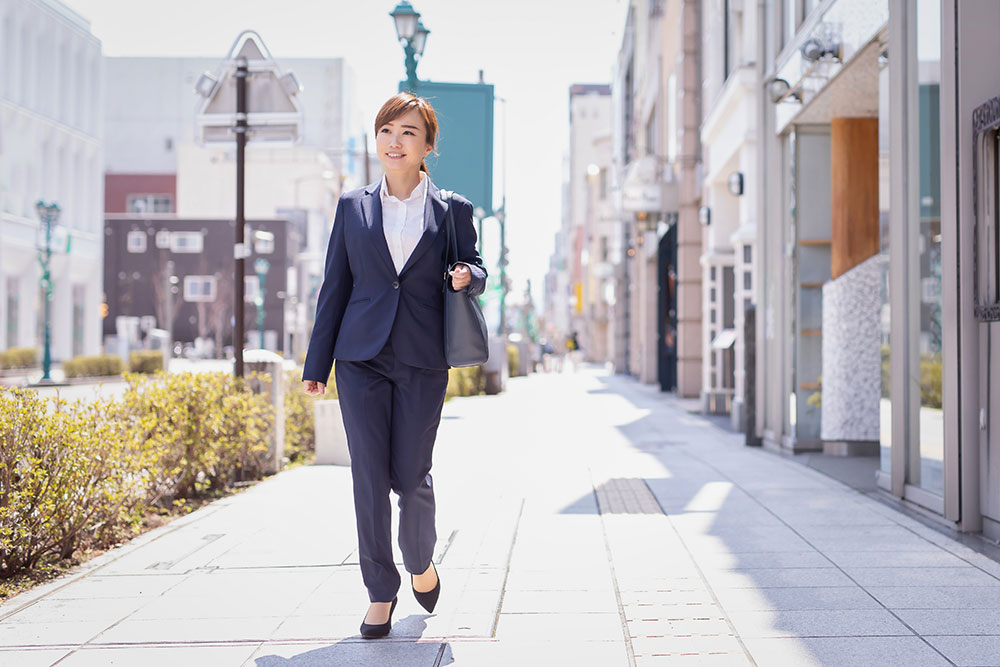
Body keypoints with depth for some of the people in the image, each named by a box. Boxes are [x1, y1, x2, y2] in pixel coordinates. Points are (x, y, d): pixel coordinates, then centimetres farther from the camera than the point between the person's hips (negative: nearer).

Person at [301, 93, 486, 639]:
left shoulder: (452, 210, 6)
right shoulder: (353, 206, 10)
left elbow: (475, 269, 15)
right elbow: (335, 286, 11)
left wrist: (467, 277, -11)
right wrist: (315, 364, 8)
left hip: (422, 361, -1)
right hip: (361, 356, 1)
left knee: (411, 476, -1)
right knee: (369, 475, -3)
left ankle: (421, 563, 29)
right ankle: (380, 593, 10)